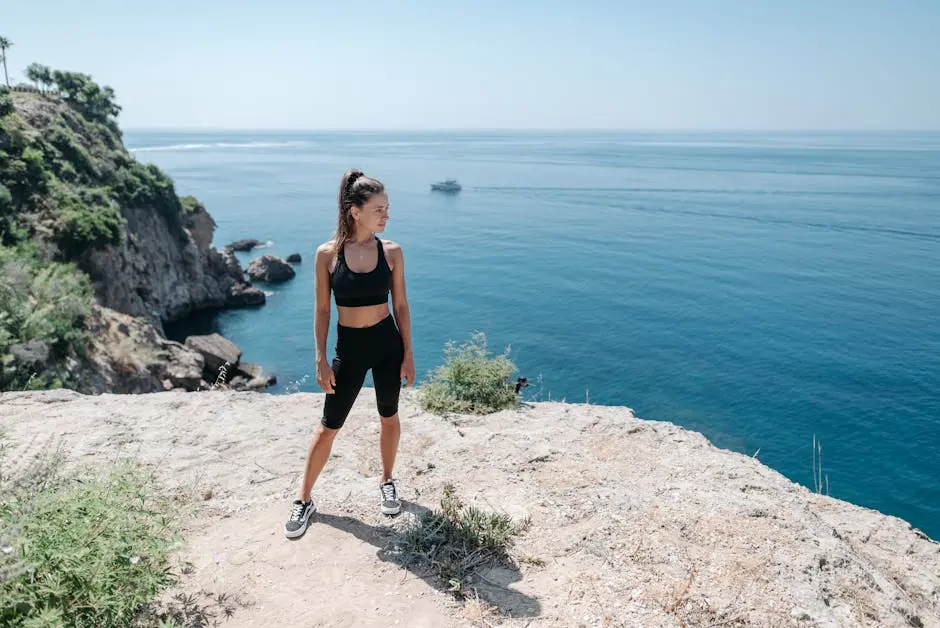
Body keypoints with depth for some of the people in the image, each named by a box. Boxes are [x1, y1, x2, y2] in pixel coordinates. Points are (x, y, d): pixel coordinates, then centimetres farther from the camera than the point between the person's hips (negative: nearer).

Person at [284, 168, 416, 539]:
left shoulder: (391, 252, -6)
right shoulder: (327, 253, -10)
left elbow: (401, 305, 0)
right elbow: (322, 310, -3)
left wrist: (408, 354, 1)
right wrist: (321, 359, -4)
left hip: (387, 344, 1)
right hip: (349, 347, -1)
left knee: (389, 416, 15)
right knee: (329, 426, 7)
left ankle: (387, 483, 38)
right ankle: (304, 500, 23)